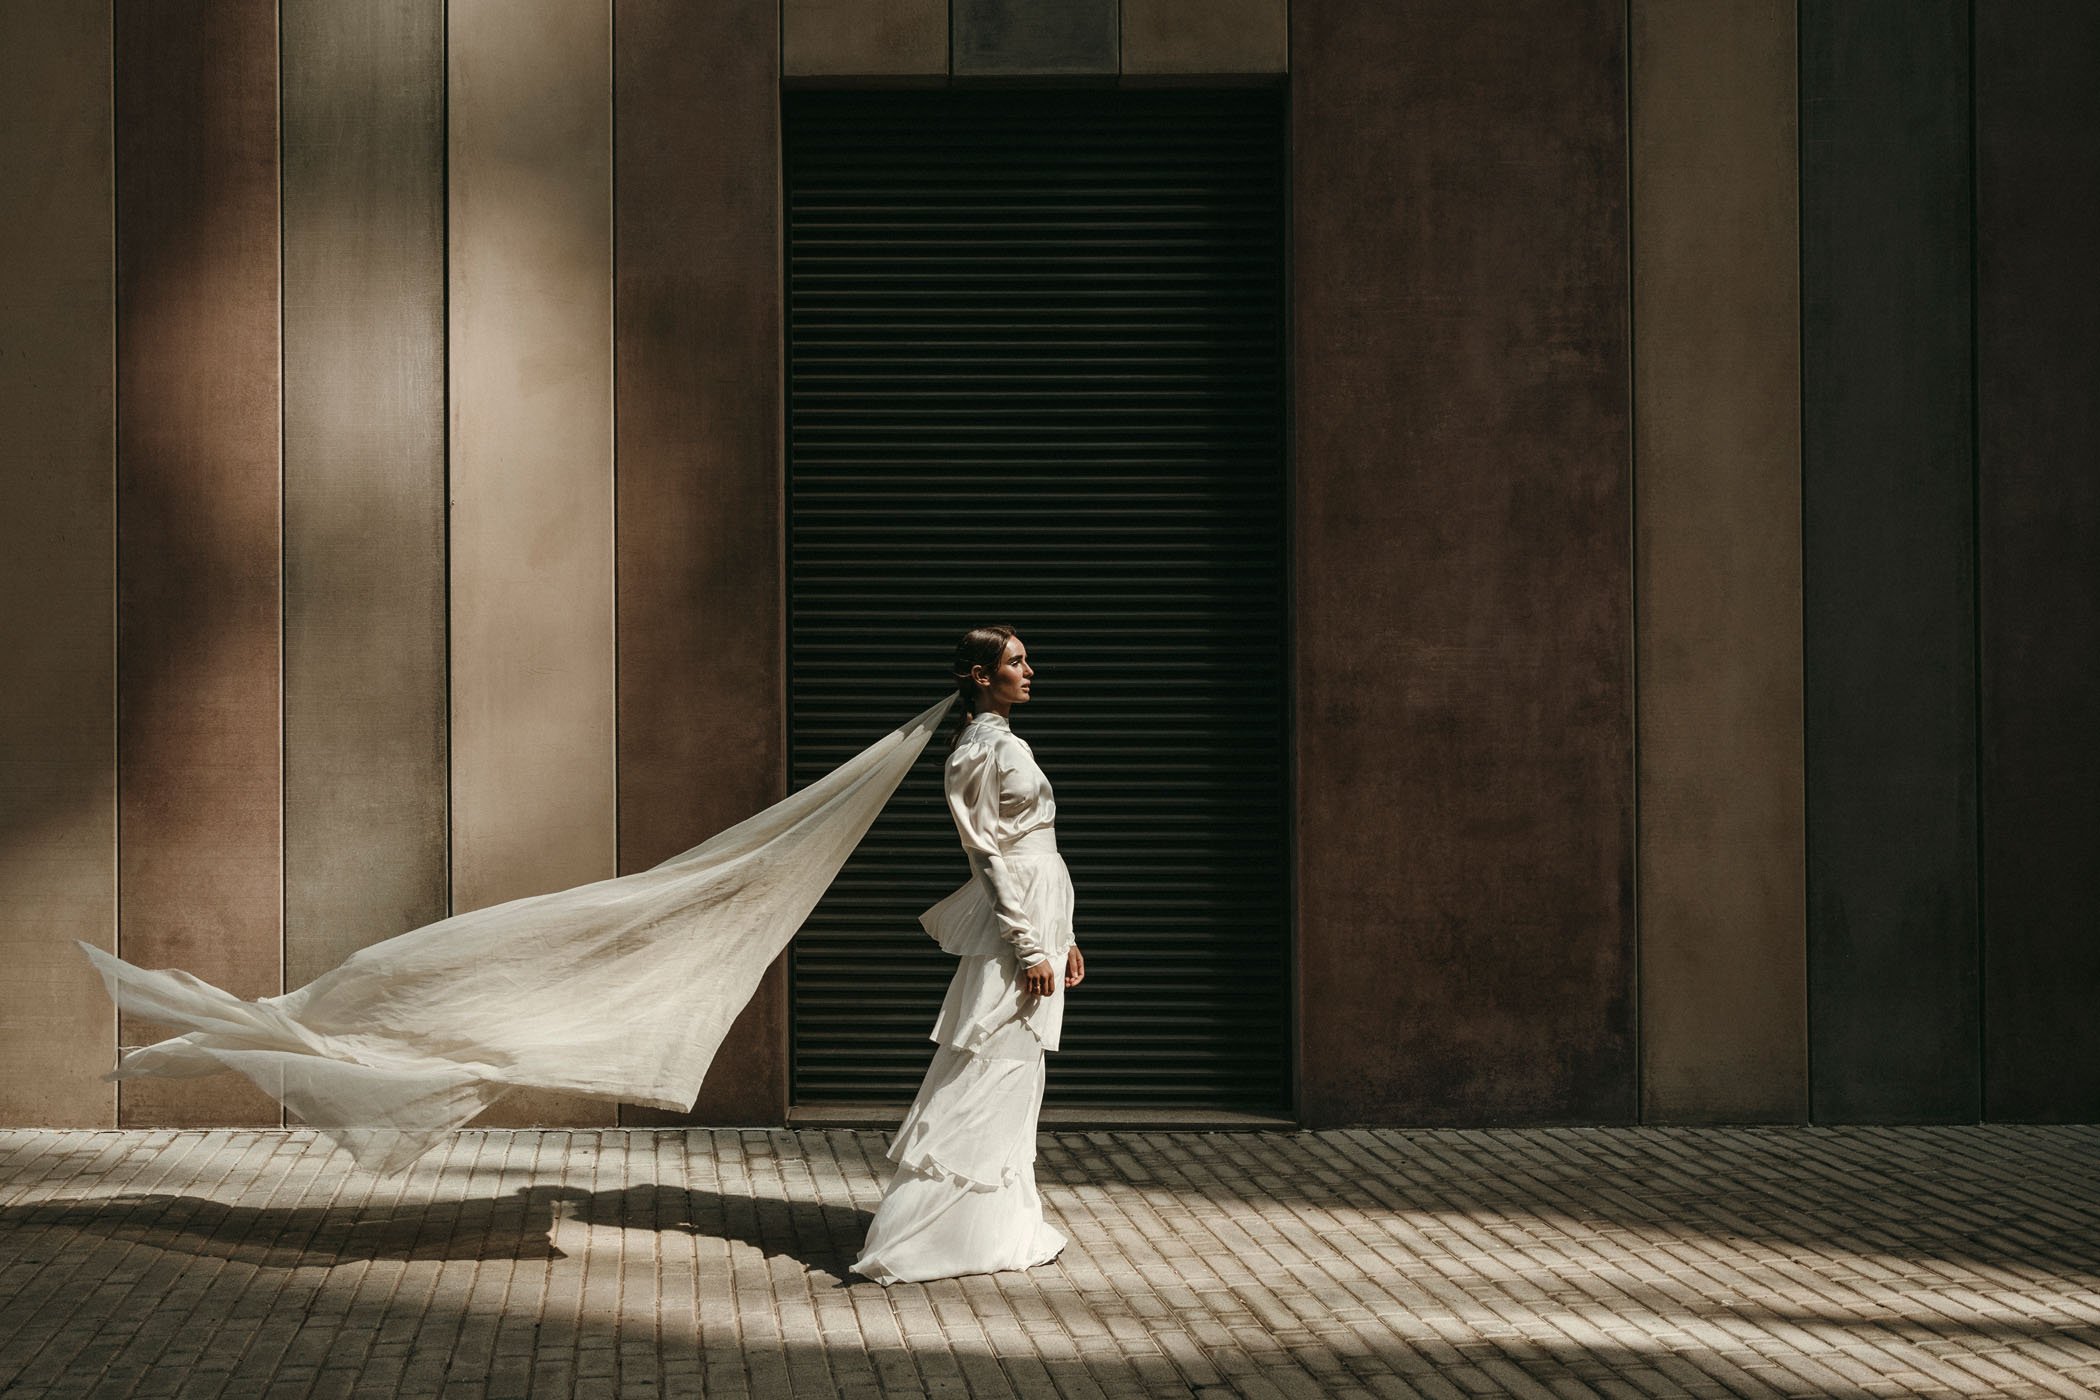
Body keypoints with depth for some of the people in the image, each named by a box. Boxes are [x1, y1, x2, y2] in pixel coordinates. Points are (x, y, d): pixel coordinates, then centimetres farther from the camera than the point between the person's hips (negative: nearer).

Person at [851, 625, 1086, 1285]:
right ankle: (905, 1243, -6)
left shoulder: (1007, 744, 18)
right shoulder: (980, 750, -12)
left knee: (1014, 1084, 12)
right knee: (986, 1082, -9)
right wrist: (1029, 946, -19)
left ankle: (1007, 1231, 18)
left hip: (1039, 921, 10)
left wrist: (1062, 938, 21)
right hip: (1013, 930, -10)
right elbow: (987, 854, -16)